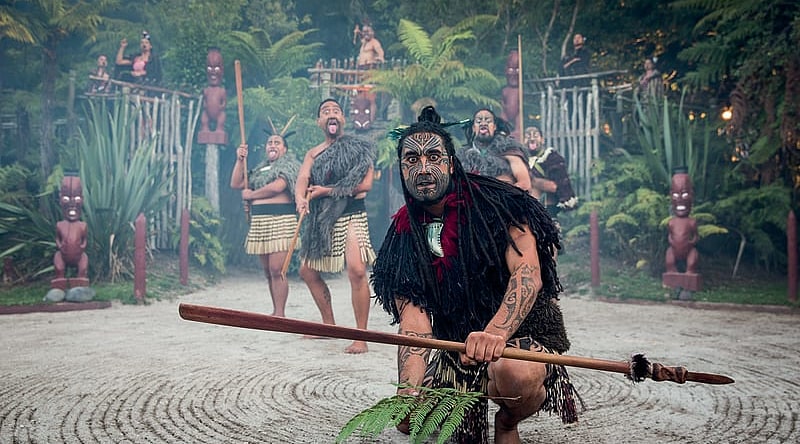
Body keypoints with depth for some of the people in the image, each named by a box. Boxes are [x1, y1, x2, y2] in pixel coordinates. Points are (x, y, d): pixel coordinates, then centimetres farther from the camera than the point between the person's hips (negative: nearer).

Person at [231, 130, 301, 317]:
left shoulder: (288, 165, 2)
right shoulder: (260, 169, 24)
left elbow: (277, 186, -15)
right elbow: (235, 184, 21)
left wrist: (251, 194, -2)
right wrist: (240, 160, 11)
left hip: (280, 220, -7)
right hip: (259, 222, 7)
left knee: (276, 270, -13)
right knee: (268, 271, 9)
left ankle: (280, 314, -10)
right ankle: (275, 312, 17)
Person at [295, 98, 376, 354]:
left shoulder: (359, 148, 0)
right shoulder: (314, 154, 13)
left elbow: (365, 184, -13)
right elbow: (302, 180, -4)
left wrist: (327, 190, -16)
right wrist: (300, 198, -28)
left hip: (351, 216, -6)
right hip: (321, 221, 6)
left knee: (357, 270, -23)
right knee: (308, 271, 13)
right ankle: (329, 324, 30)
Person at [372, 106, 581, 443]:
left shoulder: (494, 203, -9)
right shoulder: (403, 235, 1)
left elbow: (528, 273, -22)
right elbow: (414, 323, -8)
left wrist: (495, 332, -40)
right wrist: (408, 390, -26)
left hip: (519, 334, -5)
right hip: (451, 347, 5)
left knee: (514, 373, -37)